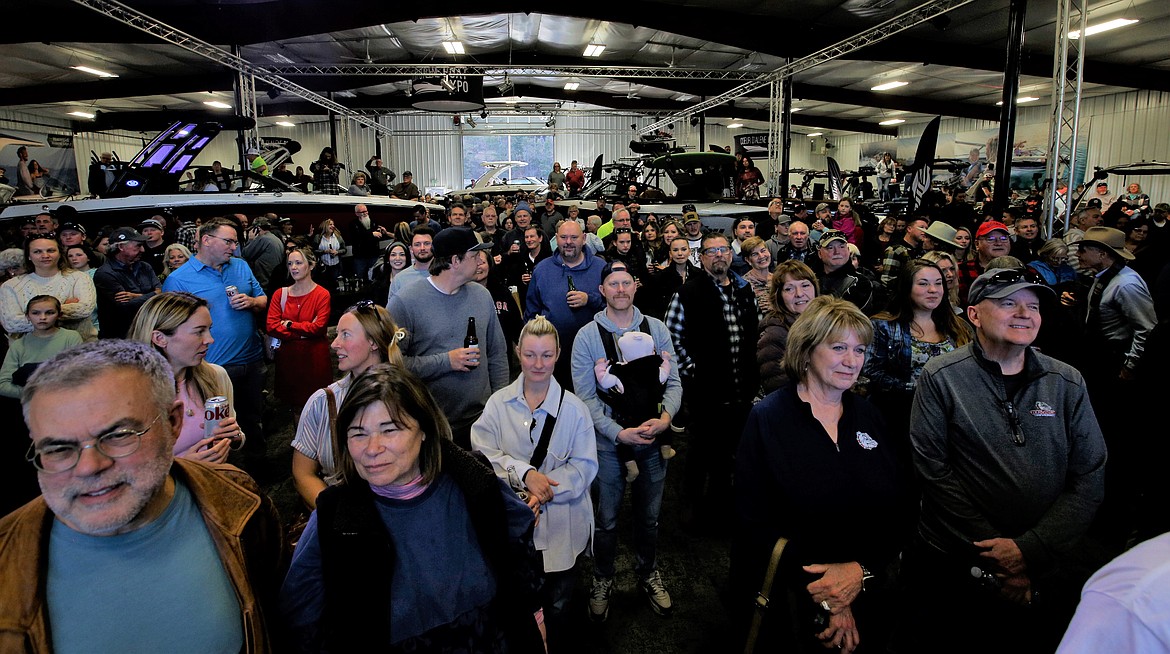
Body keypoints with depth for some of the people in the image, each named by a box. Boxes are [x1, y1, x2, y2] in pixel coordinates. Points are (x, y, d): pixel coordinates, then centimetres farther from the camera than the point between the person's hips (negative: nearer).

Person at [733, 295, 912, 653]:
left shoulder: (868, 416, 3)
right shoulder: (767, 418, -12)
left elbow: (901, 509, 1)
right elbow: (753, 521, -16)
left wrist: (861, 570, -15)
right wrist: (823, 597, -17)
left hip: (866, 600, 5)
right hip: (788, 605, -4)